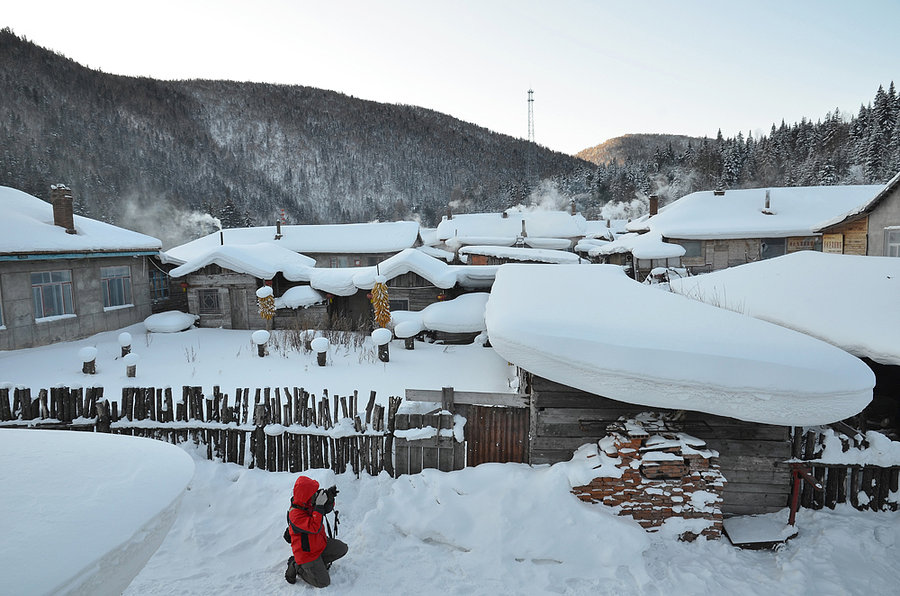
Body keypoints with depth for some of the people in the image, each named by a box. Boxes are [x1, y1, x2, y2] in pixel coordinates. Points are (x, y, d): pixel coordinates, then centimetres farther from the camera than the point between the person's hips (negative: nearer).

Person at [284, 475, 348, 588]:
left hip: (320, 542, 8)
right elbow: (315, 527, -37)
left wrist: (329, 498, -15)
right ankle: (296, 566, 9)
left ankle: (320, 561, 15)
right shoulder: (295, 514, -31)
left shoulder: (311, 502, -7)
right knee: (323, 582, -4)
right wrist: (319, 506, -39)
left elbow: (327, 509, 7)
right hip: (307, 552, -8)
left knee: (342, 548, 8)